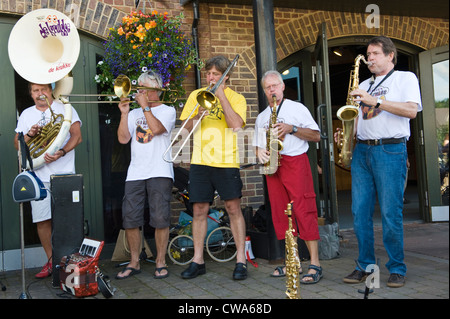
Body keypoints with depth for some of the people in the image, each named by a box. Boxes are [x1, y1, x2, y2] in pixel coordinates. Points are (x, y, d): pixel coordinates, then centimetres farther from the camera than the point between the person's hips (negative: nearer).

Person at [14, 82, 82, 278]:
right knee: (42, 220, 4)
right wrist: (29, 134, -8)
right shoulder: (26, 114, 15)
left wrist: (62, 152, -22)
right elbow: (17, 145, 13)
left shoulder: (65, 109, 5)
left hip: (64, 174, -3)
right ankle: (51, 261, 16)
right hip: (38, 175, 3)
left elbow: (77, 136, -5)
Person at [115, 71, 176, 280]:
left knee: (160, 219, -7)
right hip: (135, 173, 4)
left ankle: (160, 262, 7)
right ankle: (134, 263, 14)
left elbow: (156, 128, -13)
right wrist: (124, 114, 1)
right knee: (130, 220, 1)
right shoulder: (134, 113, 19)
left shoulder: (168, 110, 7)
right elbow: (123, 138, 8)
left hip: (160, 173, -4)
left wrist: (145, 105, -7)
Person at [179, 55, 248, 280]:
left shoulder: (236, 98, 4)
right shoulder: (196, 95, 13)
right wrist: (197, 116, -11)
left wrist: (221, 95, -12)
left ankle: (241, 260, 5)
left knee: (233, 208, -4)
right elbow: (186, 126, 10)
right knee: (199, 210, 4)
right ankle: (198, 261, 13)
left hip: (226, 161, -3)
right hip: (200, 161, 3)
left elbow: (236, 124, -14)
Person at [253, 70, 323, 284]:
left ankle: (315, 265, -11)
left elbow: (316, 136, 2)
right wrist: (260, 152, 0)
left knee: (304, 211, -12)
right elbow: (258, 145, 24)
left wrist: (292, 129, -11)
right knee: (280, 214, 3)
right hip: (272, 166, 5)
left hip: (295, 162, -5)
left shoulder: (297, 108, 8)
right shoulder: (261, 117, 21)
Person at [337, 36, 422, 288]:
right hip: (362, 151, 6)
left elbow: (411, 110, -10)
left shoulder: (405, 78, 6)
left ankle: (397, 269, 7)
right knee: (360, 212, 2)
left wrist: (375, 101, -16)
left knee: (391, 213, -6)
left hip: (391, 150, -5)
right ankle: (366, 265, 12)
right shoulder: (364, 86, 23)